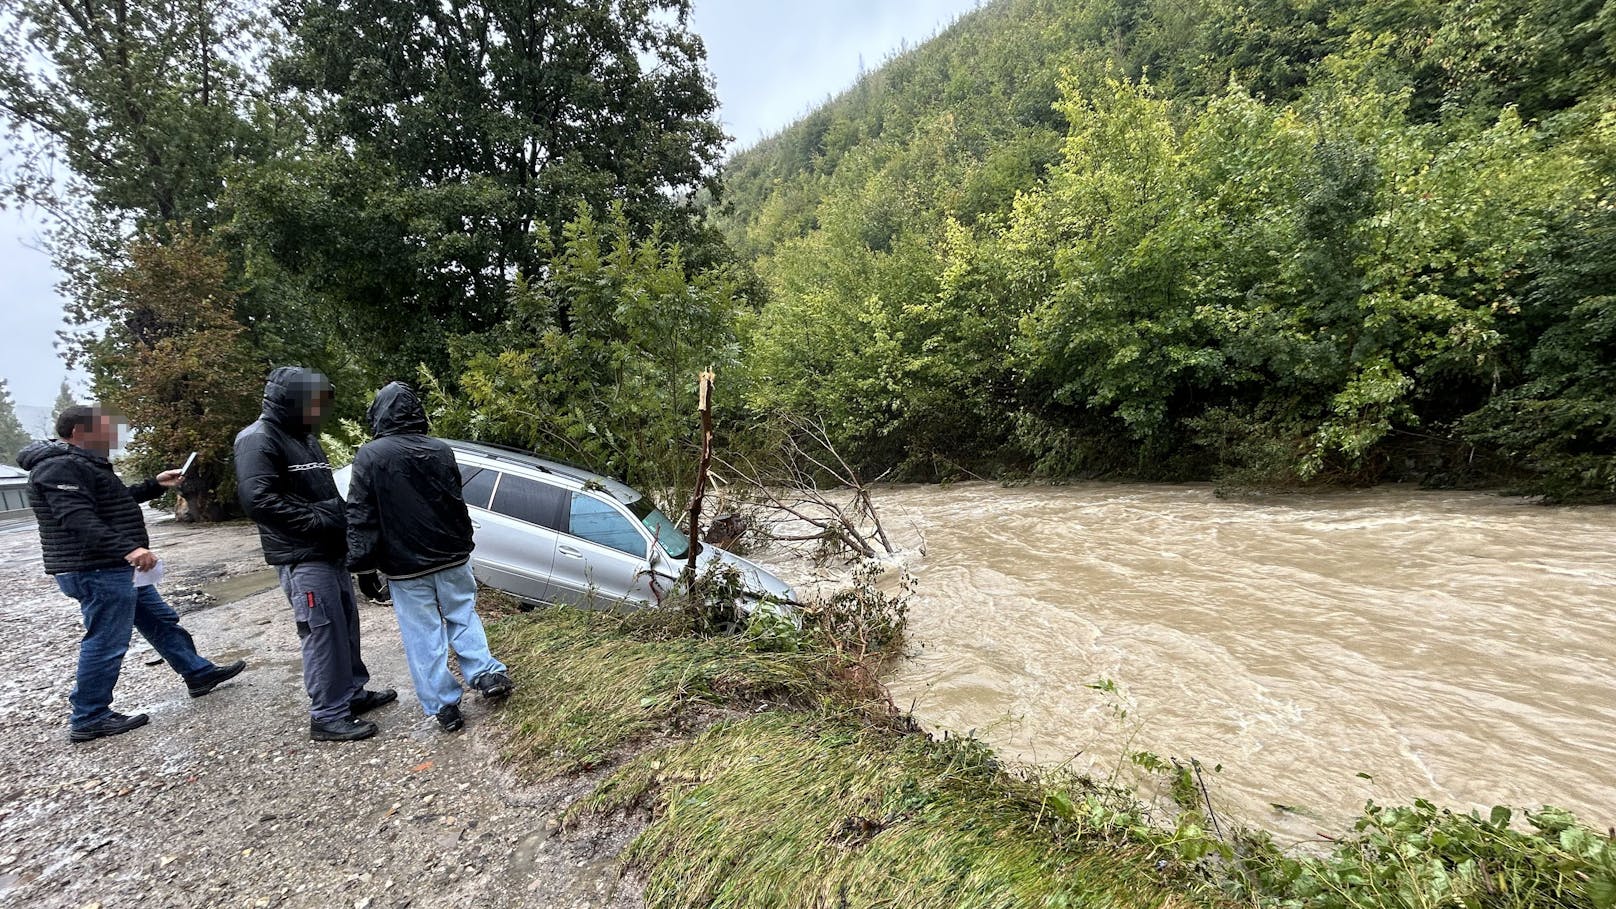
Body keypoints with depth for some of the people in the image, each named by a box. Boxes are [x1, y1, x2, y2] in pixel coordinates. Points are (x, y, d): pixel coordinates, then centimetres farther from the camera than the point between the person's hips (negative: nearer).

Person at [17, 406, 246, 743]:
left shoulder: (81, 463, 16)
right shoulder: (60, 467, -18)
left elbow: (114, 500, 29)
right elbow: (79, 519, -30)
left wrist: (155, 485, 21)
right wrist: (127, 549, -38)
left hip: (115, 569, 11)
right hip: (96, 572, -11)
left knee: (160, 621, 17)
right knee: (106, 643, -3)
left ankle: (199, 673, 27)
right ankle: (89, 719, 8)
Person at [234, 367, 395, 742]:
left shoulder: (306, 438, 19)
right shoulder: (258, 440, -11)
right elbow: (258, 500, -22)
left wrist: (340, 515, 7)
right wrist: (317, 518, -21)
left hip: (331, 551, 9)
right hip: (301, 558, -9)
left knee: (346, 625, 15)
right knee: (323, 632, -7)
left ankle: (352, 691, 29)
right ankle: (328, 716, 2)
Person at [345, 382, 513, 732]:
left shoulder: (370, 455, -11)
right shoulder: (441, 450, -1)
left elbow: (360, 515, -9)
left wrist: (360, 558, 0)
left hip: (405, 565, -3)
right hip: (451, 556, 3)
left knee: (422, 635, 6)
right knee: (463, 616, 19)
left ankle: (444, 705, 12)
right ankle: (488, 674, 14)